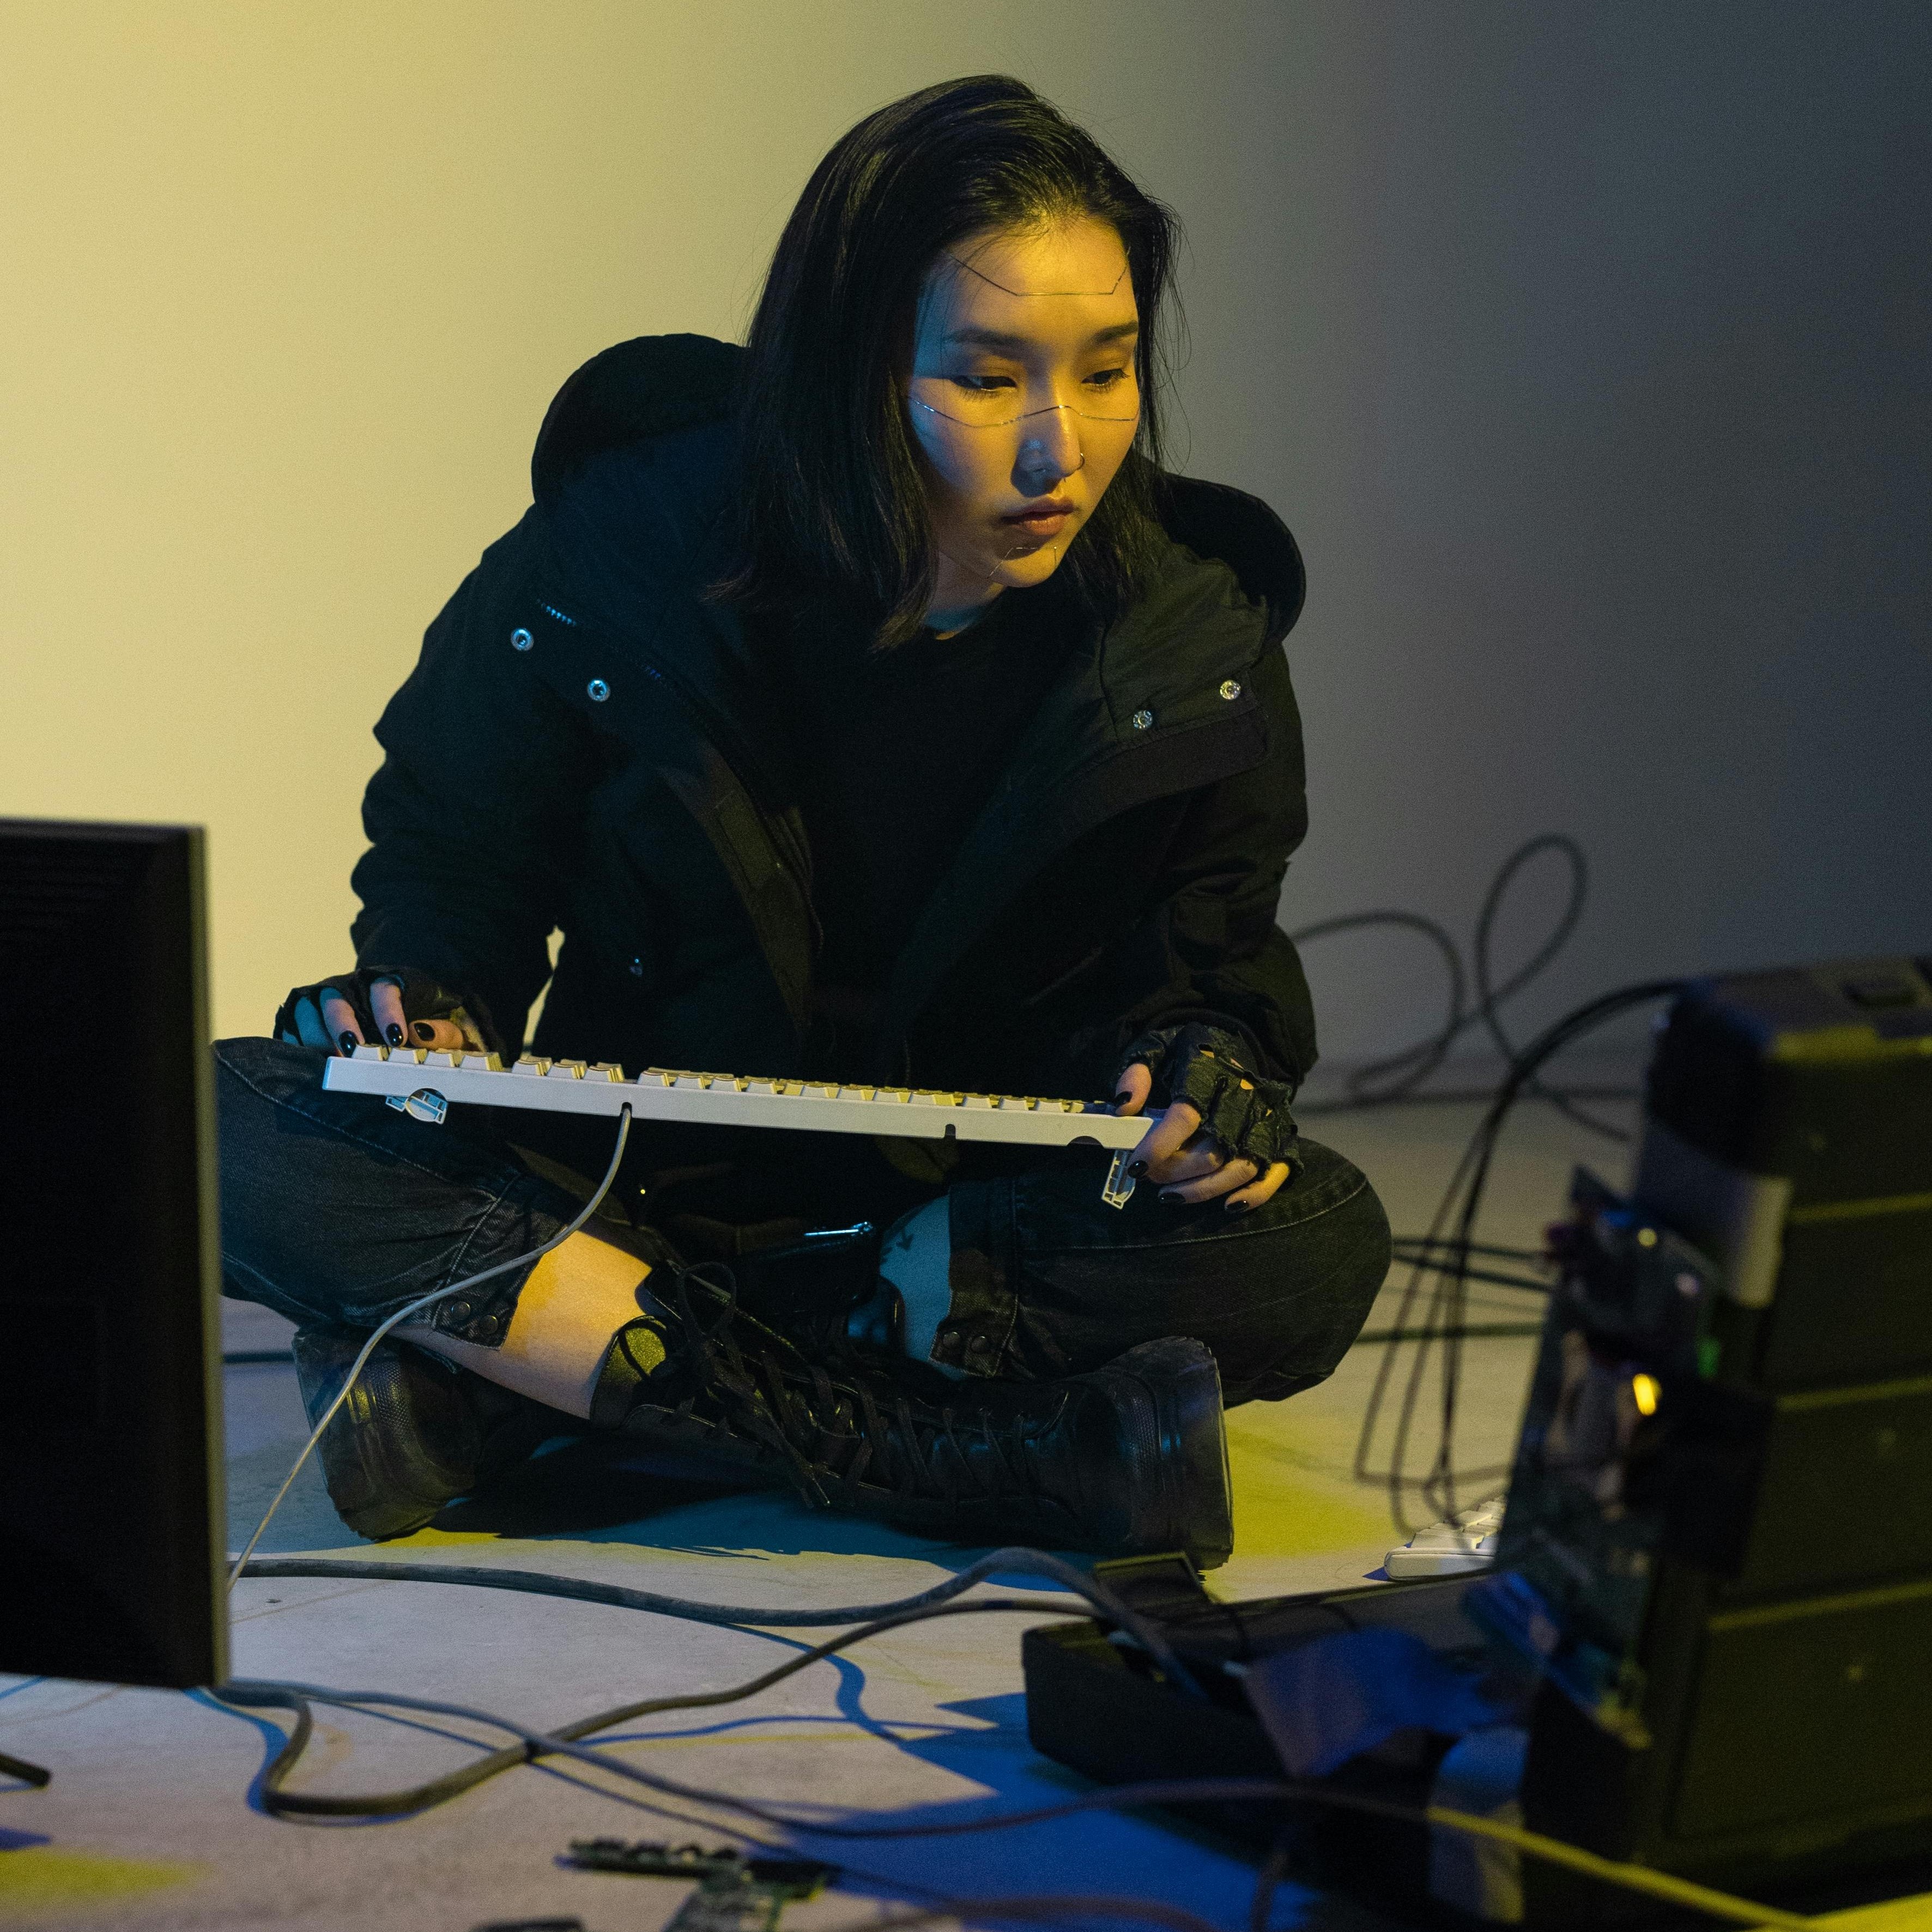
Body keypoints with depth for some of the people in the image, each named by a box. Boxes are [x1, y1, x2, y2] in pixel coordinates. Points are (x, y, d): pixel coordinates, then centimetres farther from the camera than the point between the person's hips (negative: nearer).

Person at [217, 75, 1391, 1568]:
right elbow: (454, 852, 4)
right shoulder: (622, 559, -11)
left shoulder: (1192, 646, -8)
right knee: (228, 1135, -28)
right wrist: (429, 1005, -18)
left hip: (986, 1211, 1)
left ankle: (507, 1366, -29)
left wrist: (1204, 1063, -19)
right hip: (628, 1180, 0)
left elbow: (1213, 957, 5)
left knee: (1315, 1249, -32)